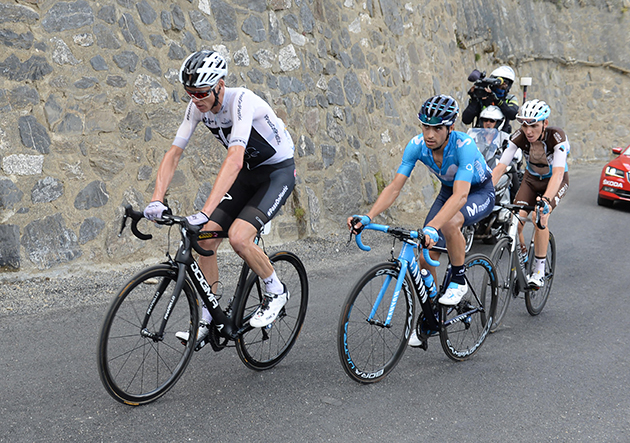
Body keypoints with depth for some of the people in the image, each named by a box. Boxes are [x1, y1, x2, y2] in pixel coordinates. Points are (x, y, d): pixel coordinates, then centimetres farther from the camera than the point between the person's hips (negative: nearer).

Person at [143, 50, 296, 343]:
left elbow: (234, 159, -43)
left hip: (278, 172, -7)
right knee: (205, 239, -5)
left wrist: (205, 212, -52)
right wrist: (156, 201, -28)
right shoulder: (198, 106, -10)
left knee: (238, 237, -25)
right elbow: (174, 153, -12)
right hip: (247, 173, 7)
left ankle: (276, 291, 2)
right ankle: (206, 321, 9)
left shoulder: (242, 101, -31)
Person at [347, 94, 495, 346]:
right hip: (449, 191, 5)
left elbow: (460, 195, -47)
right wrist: (368, 217, -38)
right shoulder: (417, 145, -21)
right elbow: (394, 187, -23)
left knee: (450, 223, -38)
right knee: (426, 255, -6)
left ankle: (459, 281, -13)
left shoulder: (464, 146, -36)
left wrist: (432, 228, -60)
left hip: (480, 192, -5)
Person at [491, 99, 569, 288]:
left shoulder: (556, 136, -32)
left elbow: (558, 172, -43)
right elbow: (500, 167, -28)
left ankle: (539, 269, -12)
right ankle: (521, 256, 10)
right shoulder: (519, 137, -24)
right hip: (531, 179, 3)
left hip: (555, 181, -3)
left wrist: (546, 199, -59)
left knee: (540, 217, -28)